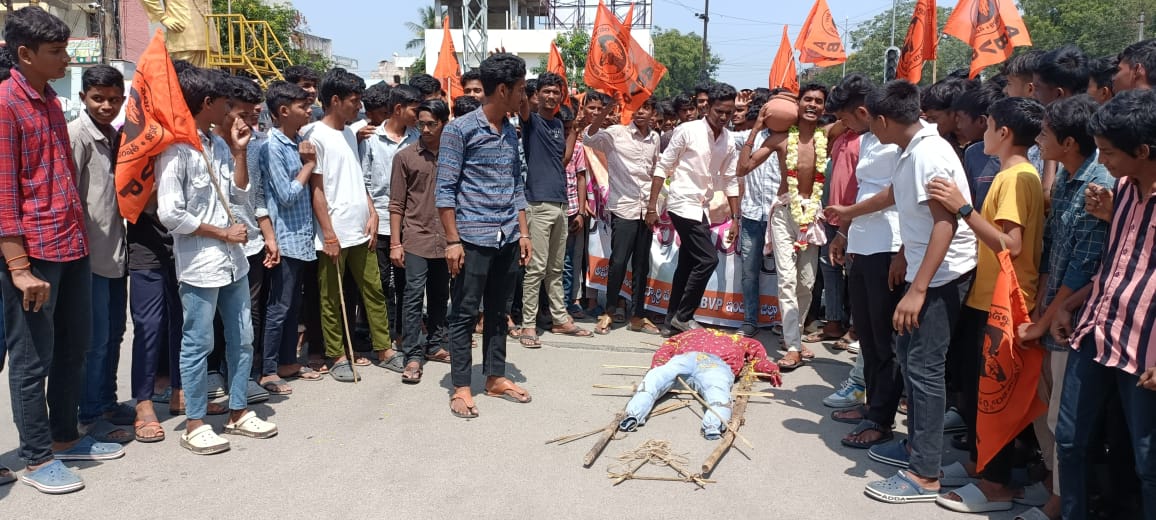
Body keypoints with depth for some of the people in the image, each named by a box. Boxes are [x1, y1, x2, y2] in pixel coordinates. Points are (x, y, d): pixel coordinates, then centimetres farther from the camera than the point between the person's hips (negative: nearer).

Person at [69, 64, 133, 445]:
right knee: (96, 339, -2)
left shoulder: (115, 136, 13)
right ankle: (91, 416, 8)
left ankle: (108, 403, 26)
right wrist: (81, 245, -15)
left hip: (116, 251, 8)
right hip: (91, 253, -8)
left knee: (113, 333, 14)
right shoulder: (77, 134, -10)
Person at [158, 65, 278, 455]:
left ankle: (238, 413, 27)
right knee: (198, 345, 3)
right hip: (199, 264, -8)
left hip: (233, 260, 8)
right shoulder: (177, 150, -13)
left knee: (242, 338, 14)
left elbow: (241, 197, 11)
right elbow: (170, 214, -18)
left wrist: (240, 151, 3)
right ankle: (195, 424, 15)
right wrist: (223, 233, -13)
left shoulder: (219, 145, 10)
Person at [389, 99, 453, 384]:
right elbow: (397, 204, 0)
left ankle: (436, 345, 27)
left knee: (440, 296, 13)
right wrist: (395, 243, -5)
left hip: (446, 239, 3)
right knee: (414, 295, -6)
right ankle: (413, 356, -1)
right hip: (416, 237, -3)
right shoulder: (405, 157, 0)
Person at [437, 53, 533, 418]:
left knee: (498, 312, 14)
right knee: (465, 313, 2)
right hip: (473, 238, -6)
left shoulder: (510, 132, 12)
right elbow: (446, 188, -10)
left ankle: (495, 378, 25)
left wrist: (523, 232, 12)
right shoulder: (460, 129, -8)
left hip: (507, 238, 6)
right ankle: (461, 387, 11)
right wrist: (452, 240, -13)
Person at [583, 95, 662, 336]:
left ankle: (638, 316, 17)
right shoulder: (617, 133, -4)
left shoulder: (655, 138, 11)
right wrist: (605, 111, -34)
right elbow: (589, 139, -20)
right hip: (623, 207, -5)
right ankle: (608, 312, 11)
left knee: (642, 265, 9)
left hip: (646, 208, 5)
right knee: (619, 262, -5)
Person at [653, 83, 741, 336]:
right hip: (683, 204, -7)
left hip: (701, 208, 7)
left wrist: (735, 217, 11)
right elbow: (662, 167, -8)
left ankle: (672, 322, 19)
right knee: (708, 259, -14)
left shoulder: (729, 141, 6)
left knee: (687, 264, 10)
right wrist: (652, 206, -10)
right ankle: (683, 316, -1)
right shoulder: (687, 131, -11)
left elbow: (730, 180, 13)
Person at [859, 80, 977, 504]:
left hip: (942, 275, -10)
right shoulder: (912, 151, 10)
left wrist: (918, 289, -31)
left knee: (924, 366, -6)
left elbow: (947, 222, -27)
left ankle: (925, 475, 2)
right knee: (908, 354, 17)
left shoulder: (928, 153, -21)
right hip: (923, 269, 10)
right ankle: (916, 445, 31)